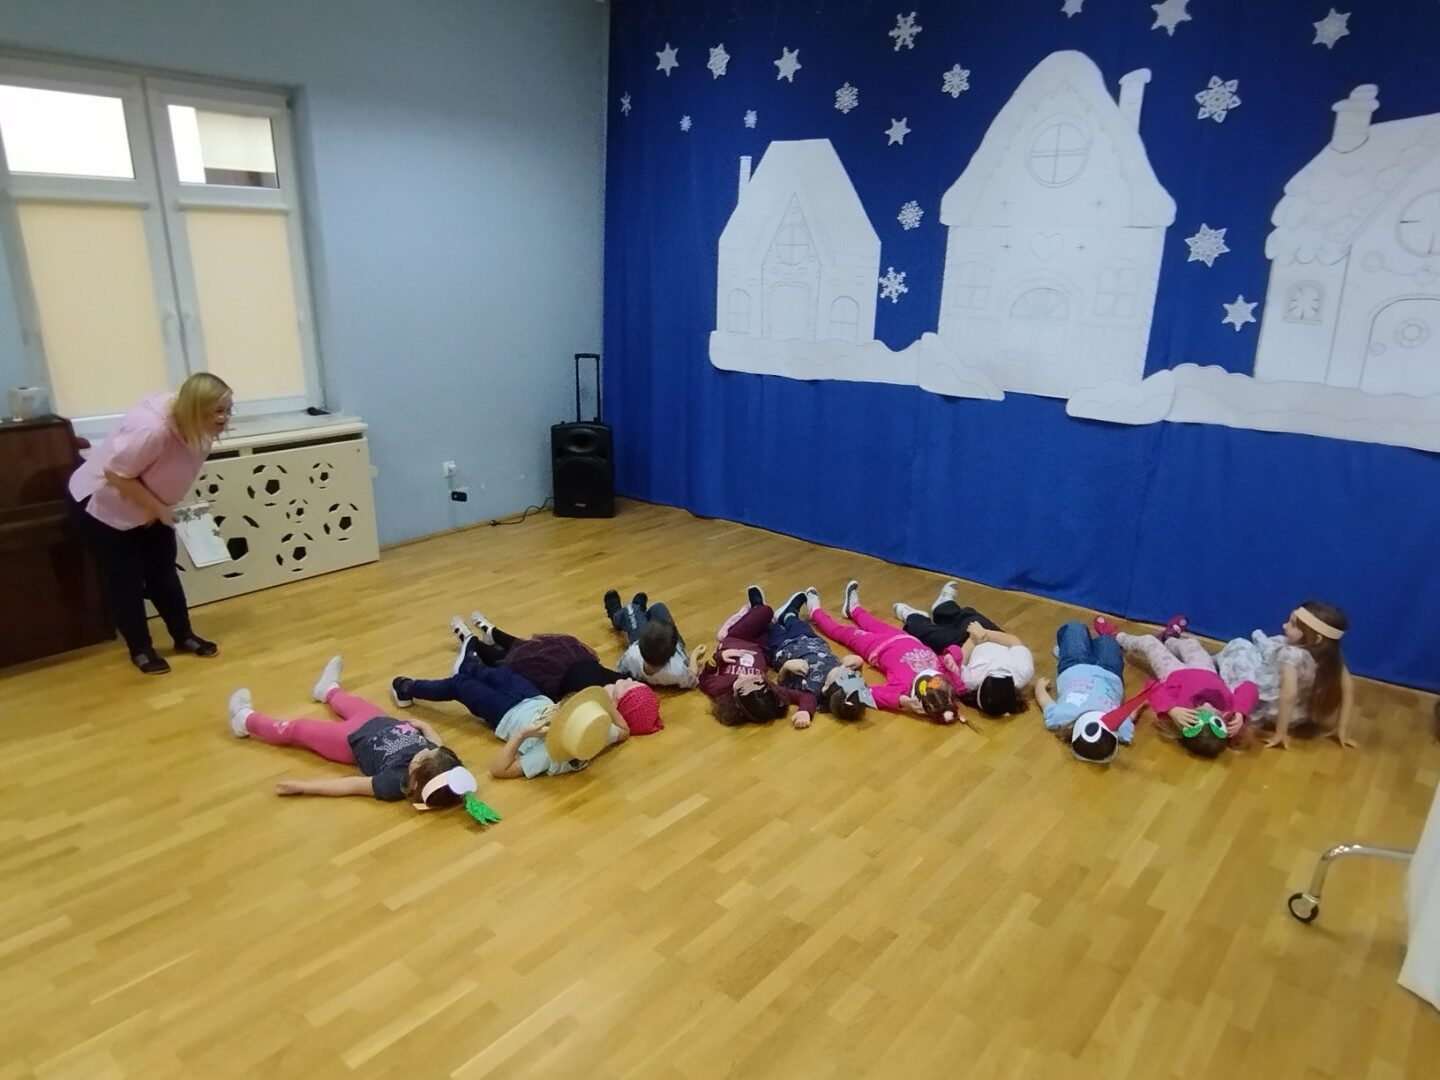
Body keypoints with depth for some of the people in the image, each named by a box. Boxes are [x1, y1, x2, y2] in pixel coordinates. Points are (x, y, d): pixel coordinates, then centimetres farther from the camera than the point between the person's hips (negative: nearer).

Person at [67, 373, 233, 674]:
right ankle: (140, 650, 17)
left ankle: (184, 636, 24)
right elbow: (116, 474, -31)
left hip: (148, 509, 7)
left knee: (163, 572, 12)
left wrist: (160, 508, -2)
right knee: (125, 580, 3)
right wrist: (159, 508, -24)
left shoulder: (196, 428, -12)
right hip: (101, 507, -7)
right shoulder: (152, 429, -38)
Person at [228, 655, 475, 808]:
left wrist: (301, 786, -29)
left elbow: (350, 785, -35)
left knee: (294, 729, 15)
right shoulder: (444, 762, -29)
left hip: (353, 741, -6)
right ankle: (328, 689, 71)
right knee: (353, 704, 34)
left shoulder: (397, 782, -43)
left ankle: (245, 719, 44)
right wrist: (423, 725, 5)